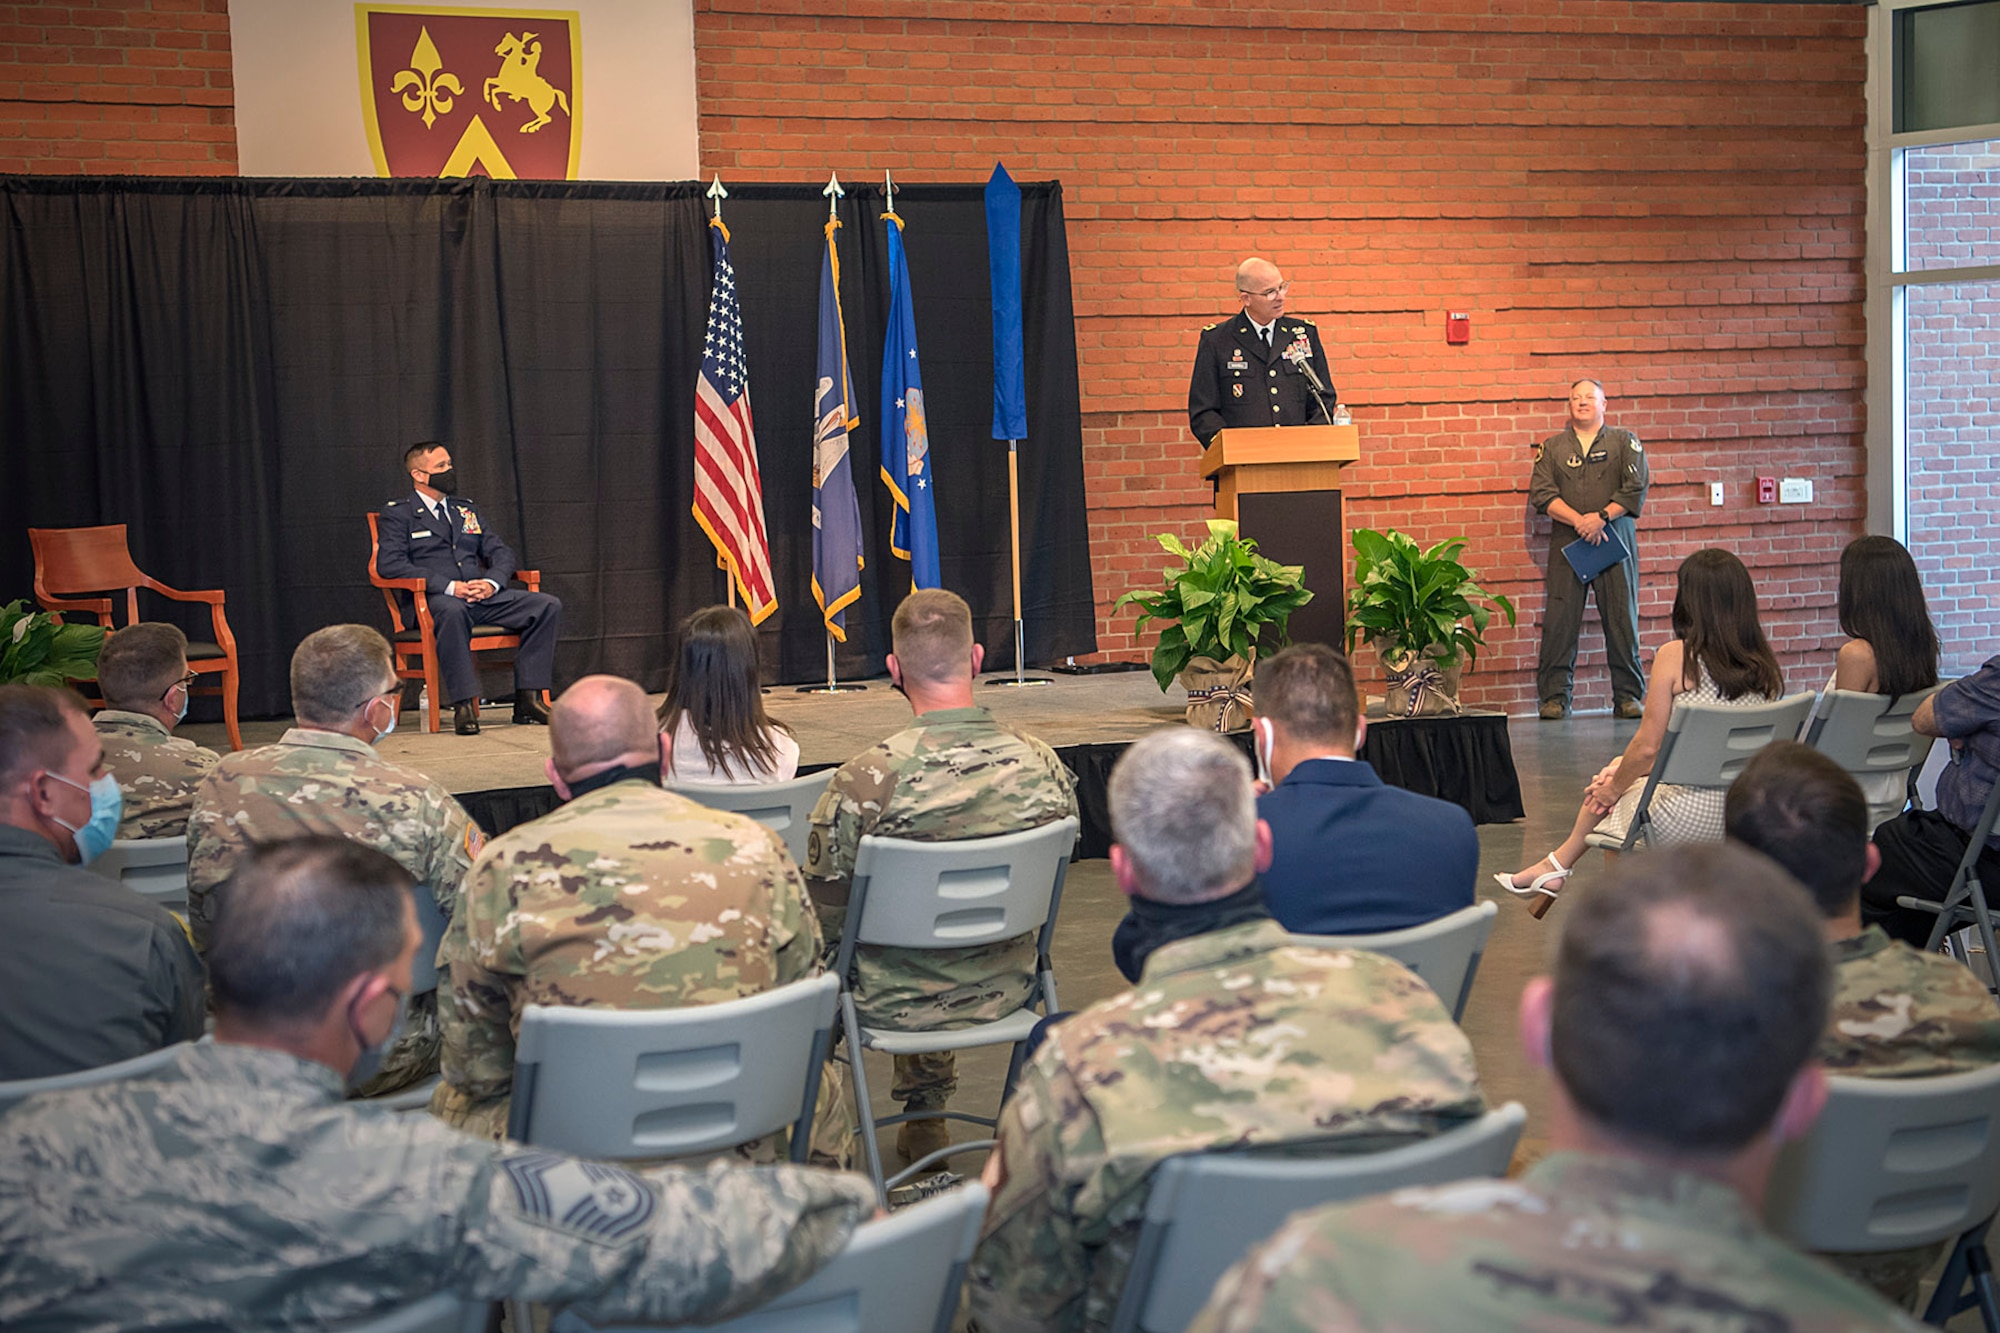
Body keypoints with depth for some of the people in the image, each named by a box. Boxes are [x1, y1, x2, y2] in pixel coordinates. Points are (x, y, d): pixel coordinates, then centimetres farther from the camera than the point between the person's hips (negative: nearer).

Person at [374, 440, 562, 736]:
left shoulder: (467, 510, 25)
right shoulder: (397, 513, 5)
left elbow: (501, 552, 19)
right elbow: (389, 564, -9)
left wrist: (492, 582, -7)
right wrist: (449, 587, -18)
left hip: (484, 597, 6)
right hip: (431, 600, -6)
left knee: (548, 606, -15)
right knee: (452, 611, -42)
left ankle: (527, 699, -17)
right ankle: (464, 706, -38)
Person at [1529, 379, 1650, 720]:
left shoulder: (1625, 442, 9)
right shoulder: (1552, 447, 13)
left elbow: (1636, 488, -2)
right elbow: (1541, 493, 1)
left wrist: (1602, 517, -14)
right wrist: (1578, 521, -13)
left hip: (1614, 539, -1)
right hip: (1566, 541, 1)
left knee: (1622, 618, -2)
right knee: (1559, 618, -5)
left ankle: (1628, 695, 5)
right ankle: (1555, 696, 0)